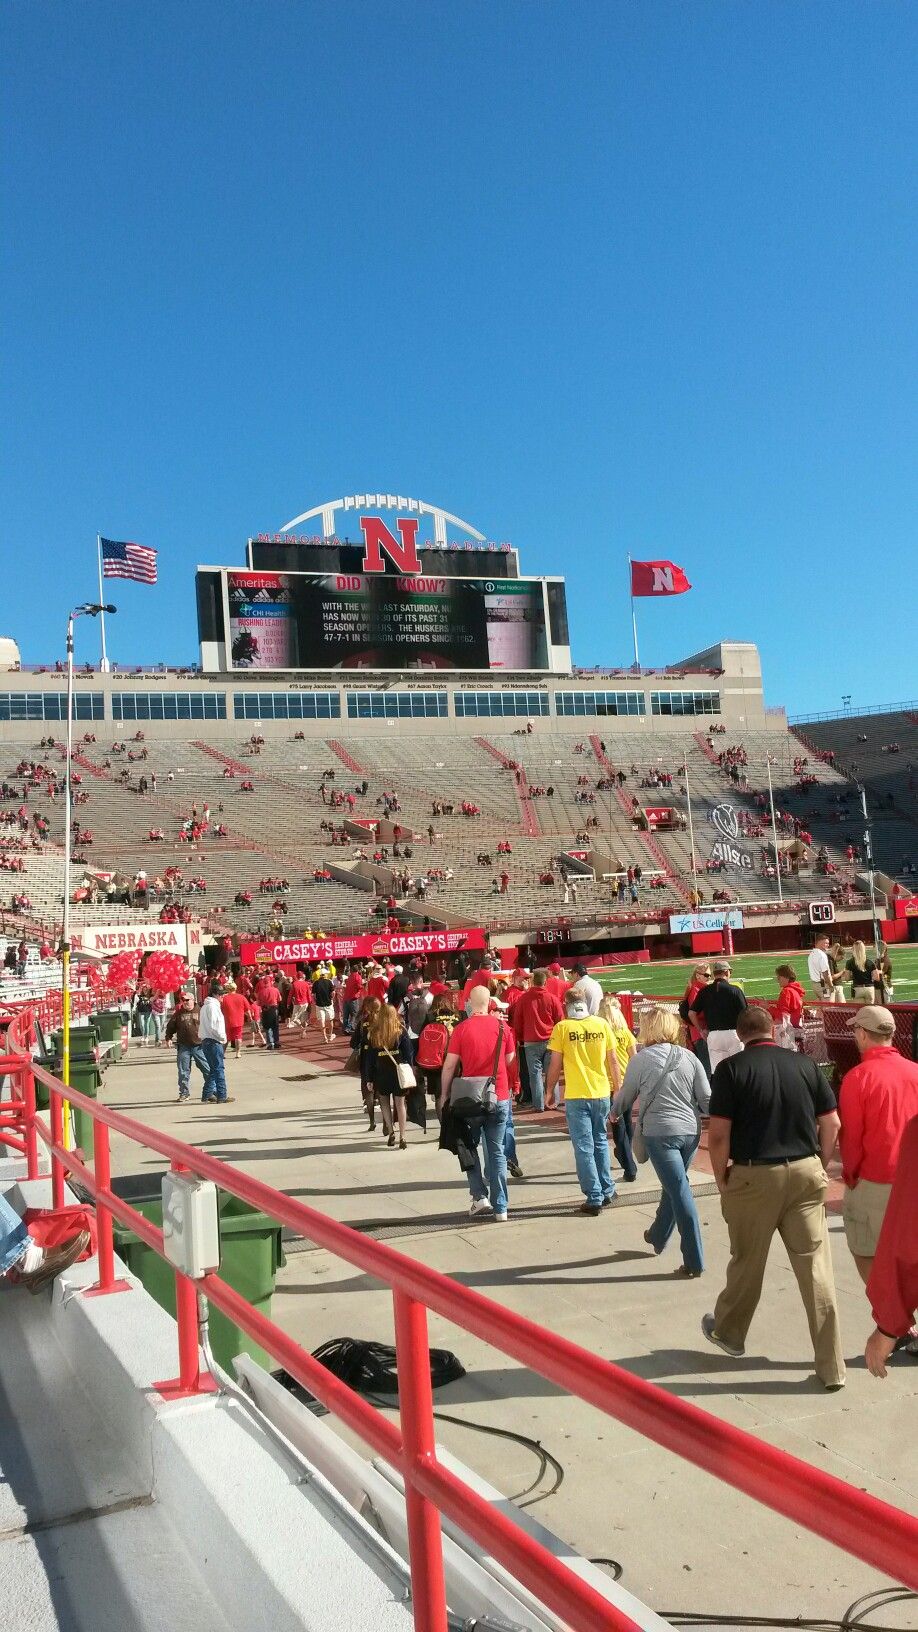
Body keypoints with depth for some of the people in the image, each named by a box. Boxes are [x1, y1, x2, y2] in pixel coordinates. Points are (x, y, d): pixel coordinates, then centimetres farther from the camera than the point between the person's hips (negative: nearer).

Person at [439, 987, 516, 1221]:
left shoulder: (462, 1029, -10)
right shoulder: (502, 1025, -4)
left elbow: (449, 1066, -7)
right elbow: (509, 1058, 7)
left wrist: (444, 1095, 3)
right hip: (500, 1097, 2)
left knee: (470, 1147, 17)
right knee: (497, 1152, 8)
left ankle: (480, 1197, 5)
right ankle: (500, 1208, 8)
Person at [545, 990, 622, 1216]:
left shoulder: (562, 1027, -7)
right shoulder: (602, 1024, 0)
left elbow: (555, 1064, -4)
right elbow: (613, 1060, 4)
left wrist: (550, 1089, 11)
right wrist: (617, 1089, 13)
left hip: (576, 1096, -3)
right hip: (602, 1093, 3)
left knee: (584, 1147, 4)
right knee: (600, 1142, 20)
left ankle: (594, 1199, 2)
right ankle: (606, 1191, 26)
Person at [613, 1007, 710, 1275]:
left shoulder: (640, 1060, -4)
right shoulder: (689, 1057, 3)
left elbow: (626, 1096, 9)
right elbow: (707, 1099, 0)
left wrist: (614, 1112, 29)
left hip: (660, 1132, -4)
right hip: (690, 1131, 4)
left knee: (680, 1192, -2)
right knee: (674, 1186, 22)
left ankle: (694, 1261, 0)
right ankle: (658, 1236, 42)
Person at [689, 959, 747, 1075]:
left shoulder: (704, 991, 3)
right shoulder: (735, 990, -5)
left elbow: (691, 1013, 1)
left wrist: (702, 1030, 12)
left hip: (713, 1034, 2)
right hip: (733, 1034, -2)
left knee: (716, 1071, 5)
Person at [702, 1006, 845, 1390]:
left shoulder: (731, 1068, -7)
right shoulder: (805, 1064, 3)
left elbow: (719, 1134, -10)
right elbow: (831, 1123, 6)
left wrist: (721, 1180, 2)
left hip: (753, 1175, -2)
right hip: (805, 1172, 2)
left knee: (747, 1262, 15)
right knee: (816, 1268, 6)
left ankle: (728, 1332, 37)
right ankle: (831, 1367, 10)